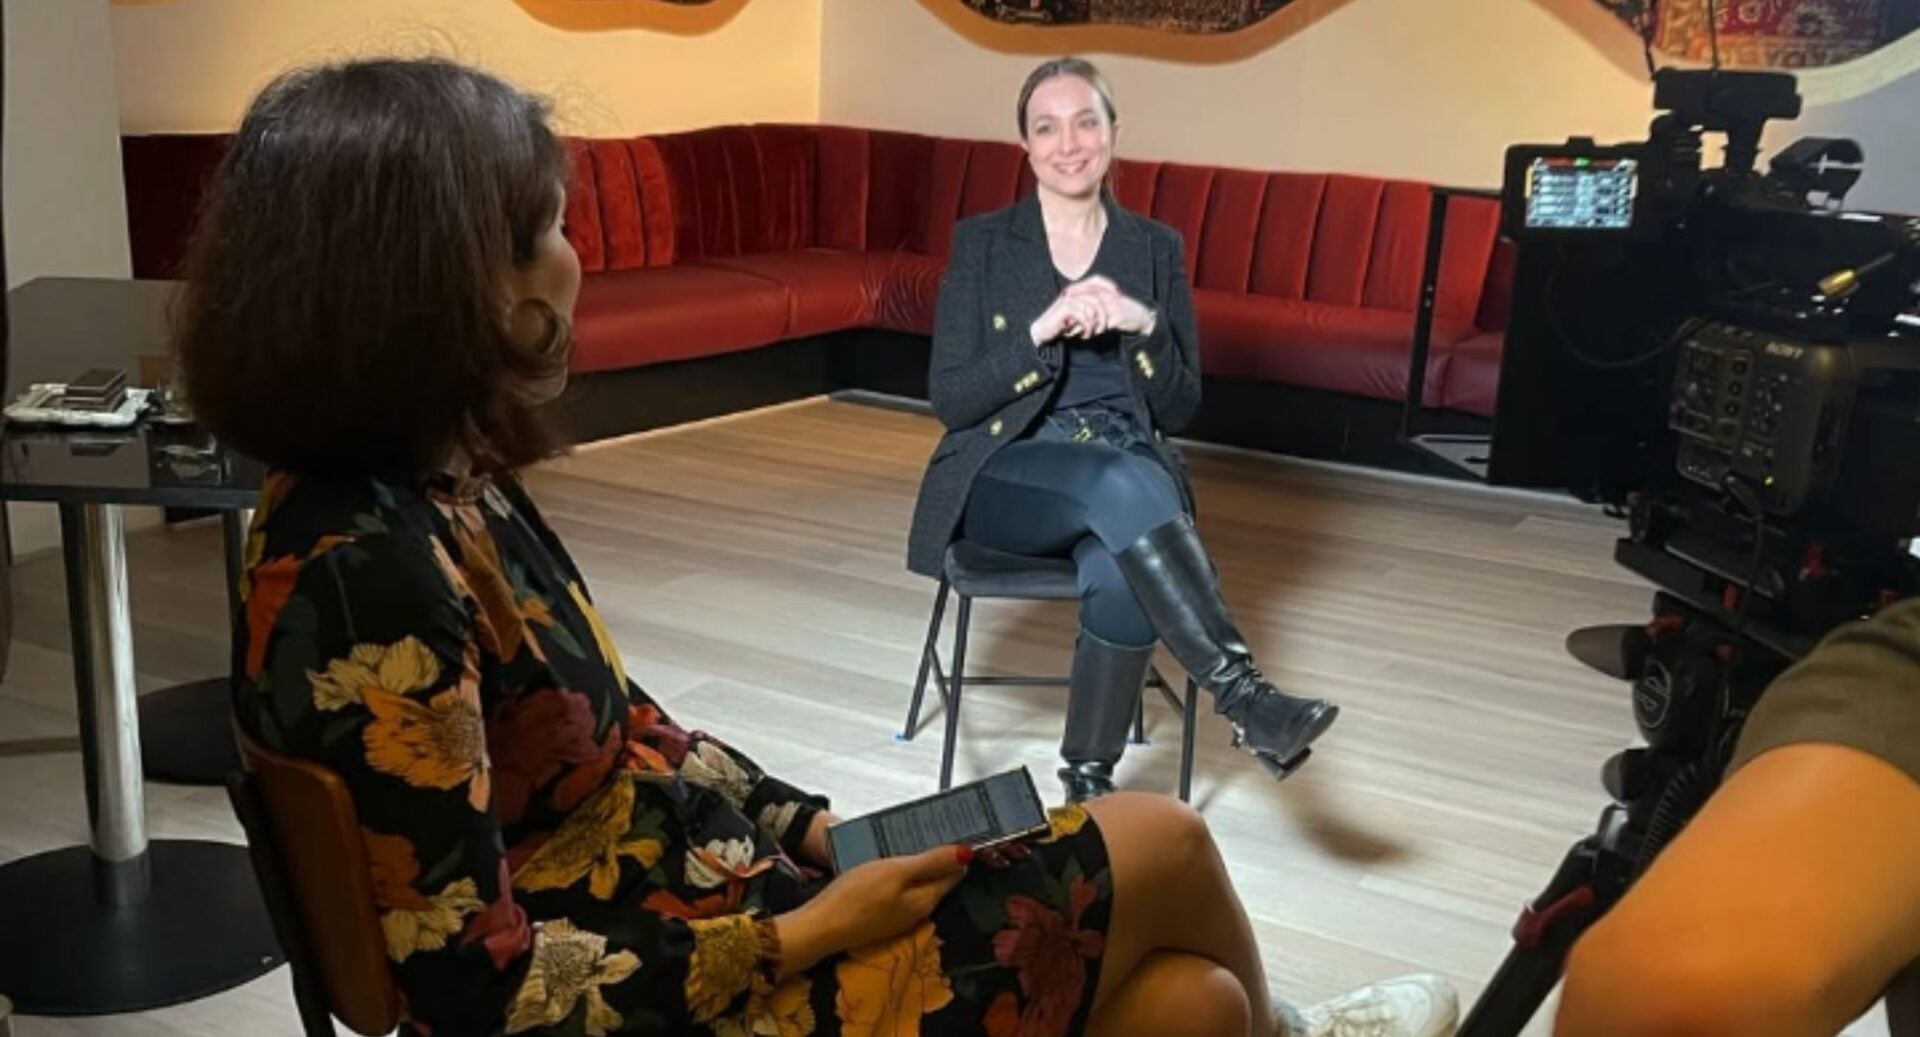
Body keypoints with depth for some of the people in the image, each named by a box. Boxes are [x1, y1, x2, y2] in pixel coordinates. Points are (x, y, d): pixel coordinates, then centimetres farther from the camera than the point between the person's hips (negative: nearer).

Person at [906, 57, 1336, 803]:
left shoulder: (1156, 249, 8)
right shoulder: (982, 242, 3)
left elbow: (1179, 409, 5)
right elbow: (949, 398, -5)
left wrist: (1143, 327, -13)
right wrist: (1043, 329, -19)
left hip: (1128, 475, 2)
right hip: (1007, 481, -2)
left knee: (1121, 578, -34)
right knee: (1121, 481, -37)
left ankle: (1088, 783, -17)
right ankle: (1244, 697, -35)